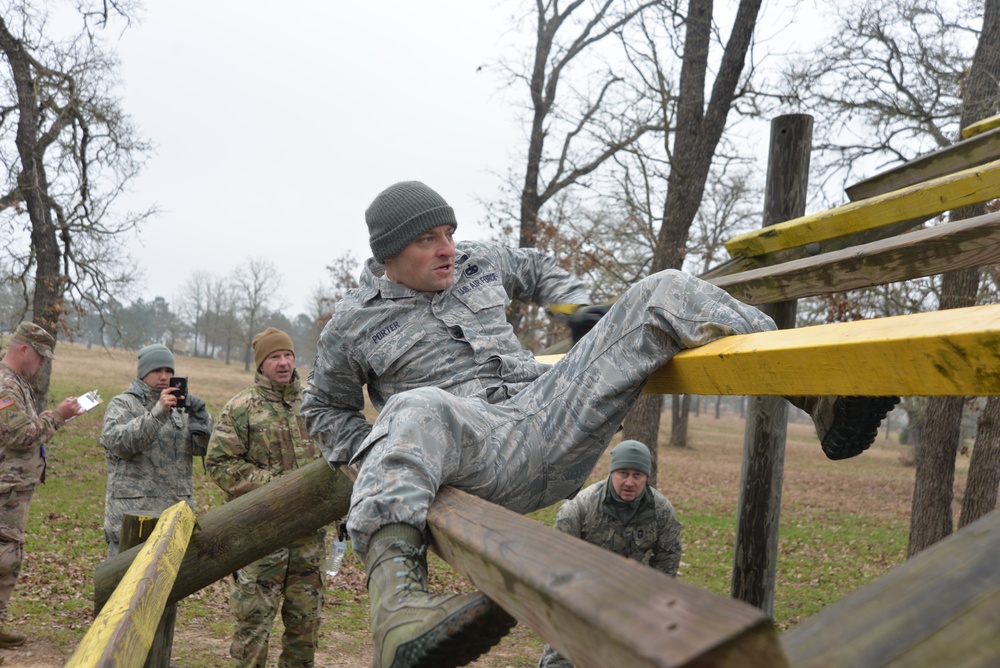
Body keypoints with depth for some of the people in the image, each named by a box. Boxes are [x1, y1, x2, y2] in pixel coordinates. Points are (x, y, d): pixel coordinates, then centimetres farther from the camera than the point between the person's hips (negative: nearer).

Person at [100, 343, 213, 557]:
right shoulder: (122, 404, 3)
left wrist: (198, 414, -11)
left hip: (177, 513, 5)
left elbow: (203, 447, 7)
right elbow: (117, 442, -16)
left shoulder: (180, 407, 16)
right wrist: (157, 413, -25)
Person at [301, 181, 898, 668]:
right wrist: (371, 456, 7)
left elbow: (538, 269, 41)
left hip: (553, 418, 5)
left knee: (664, 294, -6)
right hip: (476, 446, -5)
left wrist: (581, 307, 21)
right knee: (417, 413, -45)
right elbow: (326, 409, 25)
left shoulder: (479, 261, 21)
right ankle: (402, 613, -69)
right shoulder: (352, 326, 10)